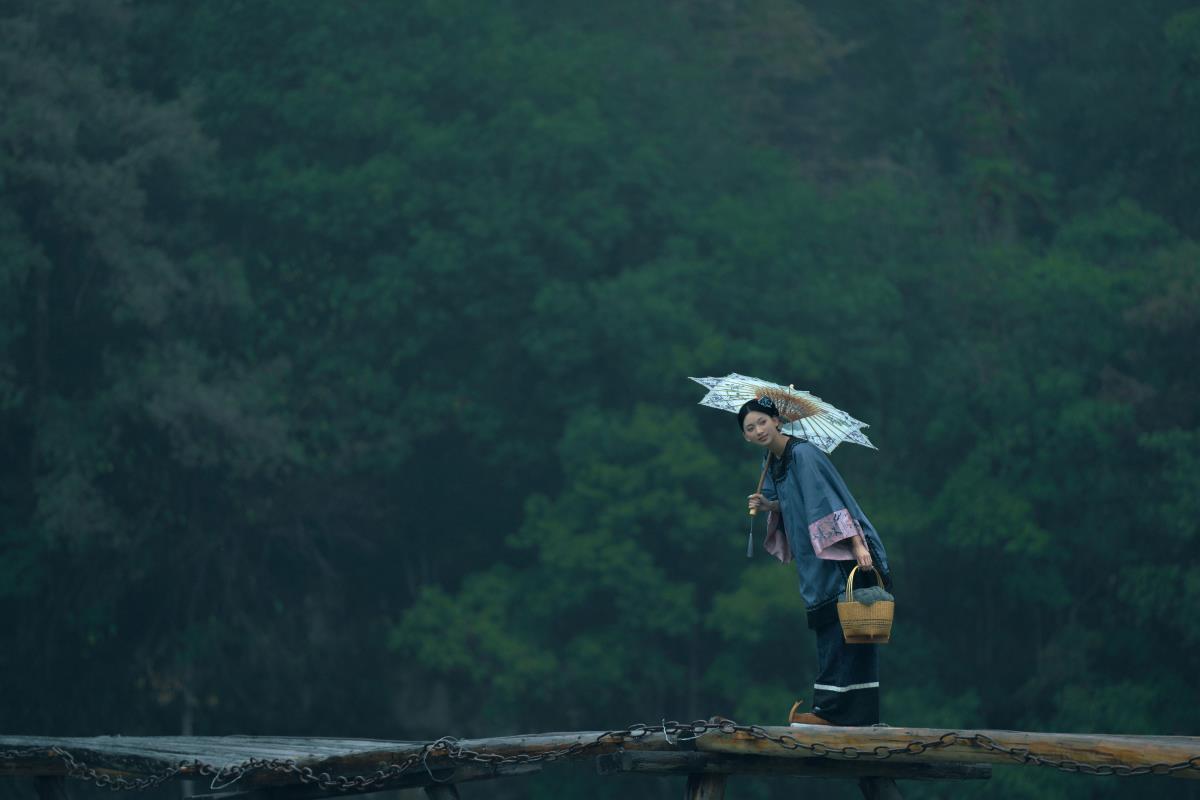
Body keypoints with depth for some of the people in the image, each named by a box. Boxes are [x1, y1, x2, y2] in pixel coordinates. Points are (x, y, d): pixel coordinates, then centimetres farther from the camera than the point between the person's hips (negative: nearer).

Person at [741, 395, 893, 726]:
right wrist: (768, 505, 3)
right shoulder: (773, 463, 12)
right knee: (829, 632, 9)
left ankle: (829, 710, -11)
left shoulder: (803, 454, -15)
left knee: (837, 633, -10)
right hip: (819, 562, 10)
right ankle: (857, 712, 11)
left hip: (841, 557, -10)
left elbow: (831, 500, -22)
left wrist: (858, 545, -29)